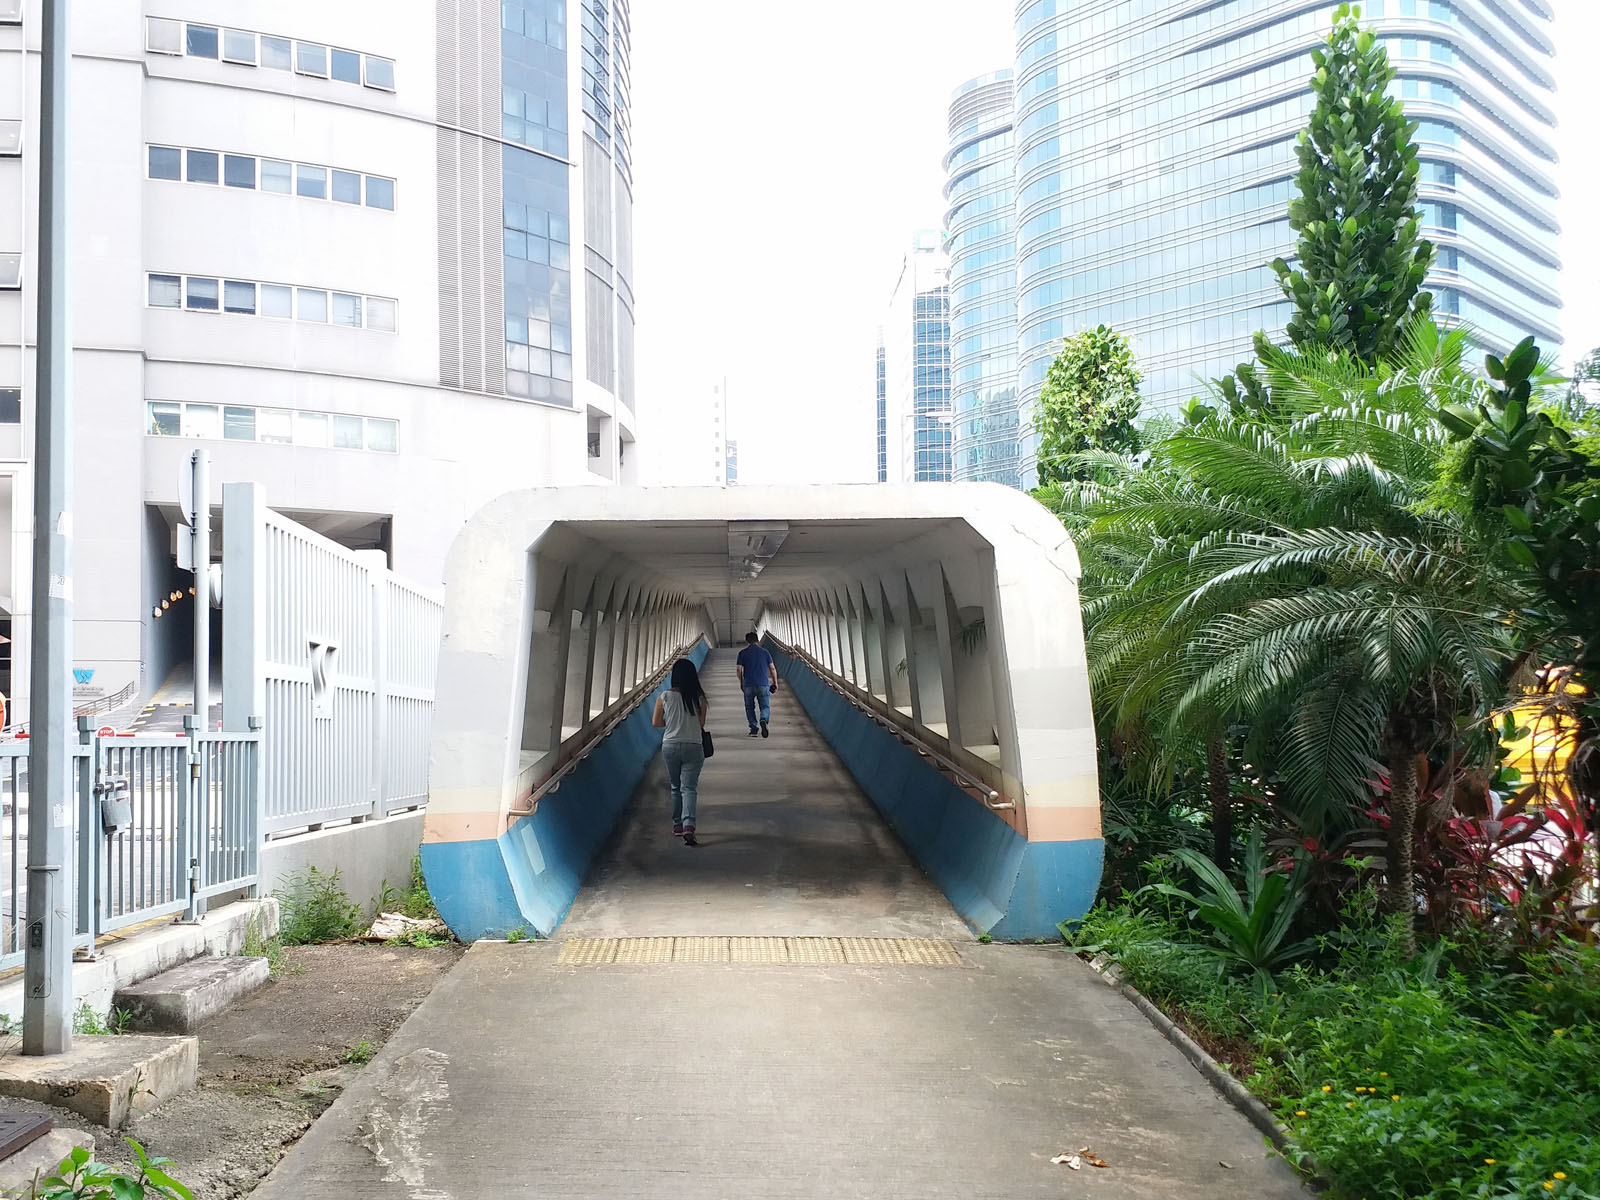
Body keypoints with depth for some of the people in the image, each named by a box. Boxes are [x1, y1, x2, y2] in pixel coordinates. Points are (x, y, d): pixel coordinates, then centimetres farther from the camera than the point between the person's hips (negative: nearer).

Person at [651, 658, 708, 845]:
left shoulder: (664, 697, -5)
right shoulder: (699, 698, -5)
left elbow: (655, 722, 0)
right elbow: (701, 724, 1)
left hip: (670, 746, 1)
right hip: (693, 747, -1)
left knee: (676, 787, 18)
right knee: (689, 788, -3)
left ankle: (677, 825, 24)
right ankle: (688, 826, -21)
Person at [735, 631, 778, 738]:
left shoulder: (742, 653, 4)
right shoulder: (764, 651, 10)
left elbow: (739, 670, 0)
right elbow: (772, 668, 5)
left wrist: (741, 683, 14)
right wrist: (775, 683, 12)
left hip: (748, 684, -1)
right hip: (763, 684, 1)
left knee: (749, 707, 13)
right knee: (765, 706, 5)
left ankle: (753, 728, 4)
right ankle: (764, 720, -26)